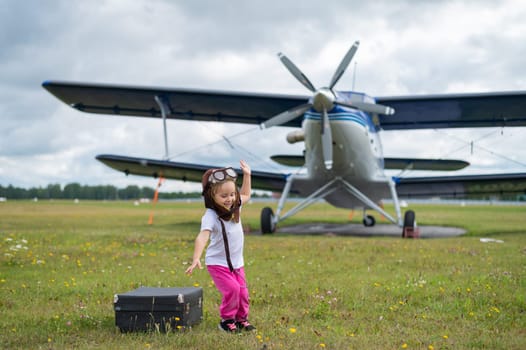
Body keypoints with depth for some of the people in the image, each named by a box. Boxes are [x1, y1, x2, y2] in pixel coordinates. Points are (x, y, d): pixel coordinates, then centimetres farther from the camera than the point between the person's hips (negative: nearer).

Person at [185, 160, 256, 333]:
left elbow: (245, 195, 20)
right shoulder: (211, 216, -25)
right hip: (218, 264, -7)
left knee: (242, 292, 5)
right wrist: (196, 258, -53)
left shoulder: (235, 207, -2)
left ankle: (241, 319, 27)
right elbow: (202, 236, -39)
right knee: (232, 289, -20)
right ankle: (226, 320, 1)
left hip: (237, 262, 7)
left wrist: (247, 175, 13)